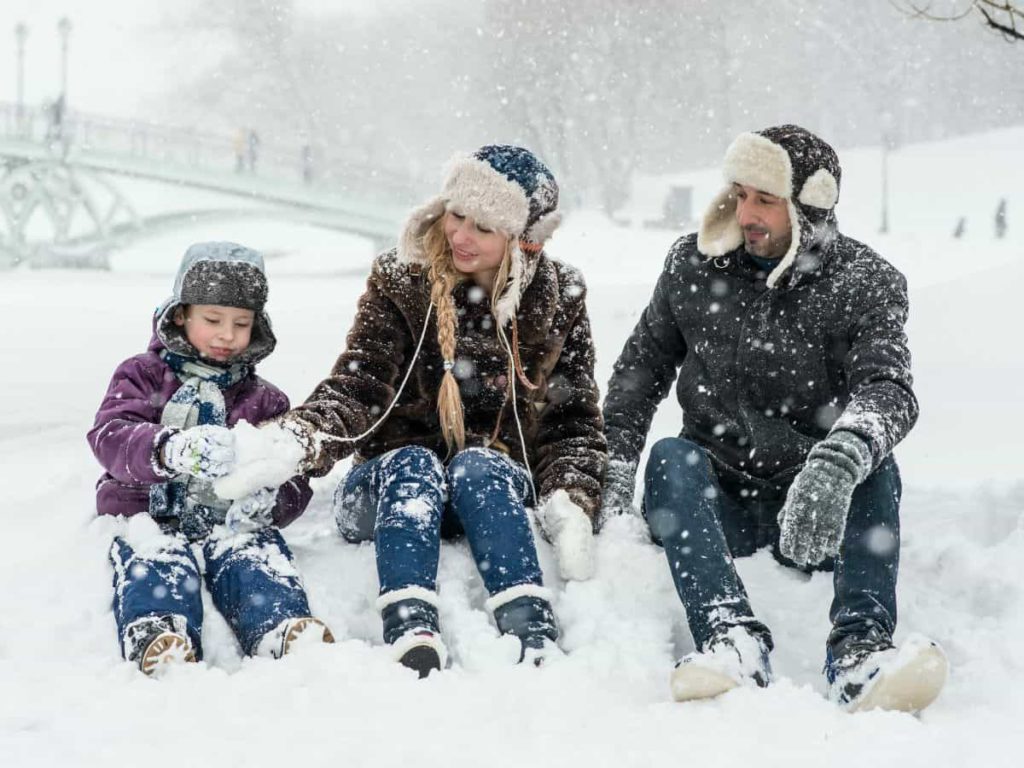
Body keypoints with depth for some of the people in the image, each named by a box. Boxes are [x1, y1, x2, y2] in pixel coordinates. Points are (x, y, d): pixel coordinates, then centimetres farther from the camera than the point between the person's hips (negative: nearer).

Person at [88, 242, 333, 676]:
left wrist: (270, 500, -16)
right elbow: (110, 437, -8)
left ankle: (282, 630, -61)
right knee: (157, 561, -36)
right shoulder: (142, 376, 13)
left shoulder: (265, 401, 21)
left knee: (257, 557, -32)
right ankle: (156, 636, -65)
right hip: (151, 517, -2)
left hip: (230, 520, 2)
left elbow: (294, 481, 13)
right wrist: (170, 450, -33)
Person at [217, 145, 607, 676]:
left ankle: (535, 642, -50)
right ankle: (411, 639, -55)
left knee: (477, 465, -32)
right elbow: (357, 388, -12)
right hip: (392, 489, 0)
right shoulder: (400, 283, -3)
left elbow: (574, 418, 5)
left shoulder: (559, 300, 2)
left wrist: (571, 501, -14)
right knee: (413, 464, -33)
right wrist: (298, 440, -33)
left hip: (500, 492, 0)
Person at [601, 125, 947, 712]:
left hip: (817, 509, -1)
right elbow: (642, 367, 13)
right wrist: (615, 468, -2)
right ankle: (734, 640, -49)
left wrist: (838, 461, -44)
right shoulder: (695, 265, 5)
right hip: (716, 500, 2)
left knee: (874, 463, -30)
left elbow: (888, 389, -22)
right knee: (671, 456, -29)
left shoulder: (866, 284, -5)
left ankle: (860, 648, -46)